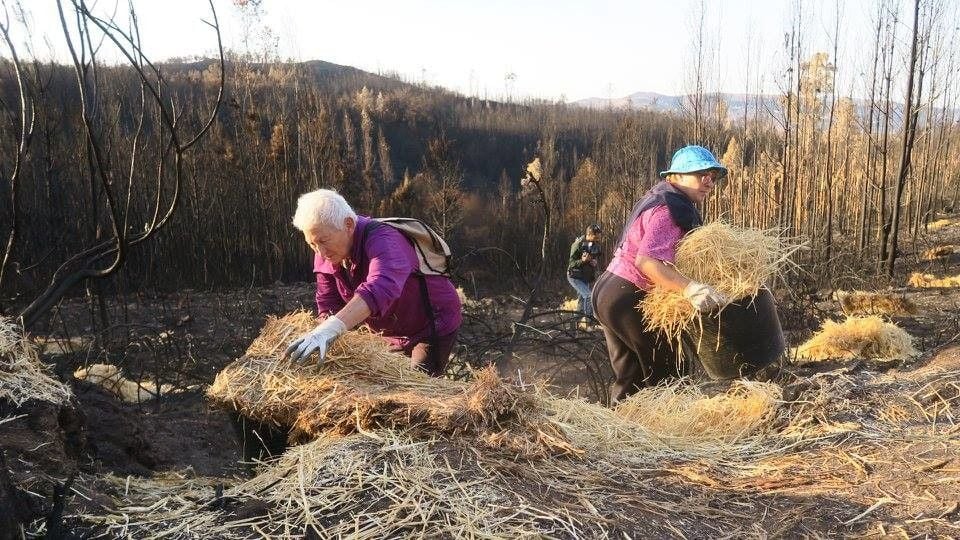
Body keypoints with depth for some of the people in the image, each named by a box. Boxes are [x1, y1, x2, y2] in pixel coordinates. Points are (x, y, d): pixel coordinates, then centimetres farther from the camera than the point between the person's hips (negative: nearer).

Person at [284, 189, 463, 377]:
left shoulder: (382, 240, -34)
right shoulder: (324, 256, -10)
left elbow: (381, 288, -54)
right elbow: (327, 304, -6)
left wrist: (332, 328, -66)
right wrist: (322, 335, -28)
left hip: (435, 324, -7)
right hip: (394, 334, 7)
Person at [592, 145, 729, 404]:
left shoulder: (660, 197, 14)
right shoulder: (669, 210, -19)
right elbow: (647, 261, -35)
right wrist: (690, 288, -46)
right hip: (630, 299, -10)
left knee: (629, 378, 16)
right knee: (667, 376, 2)